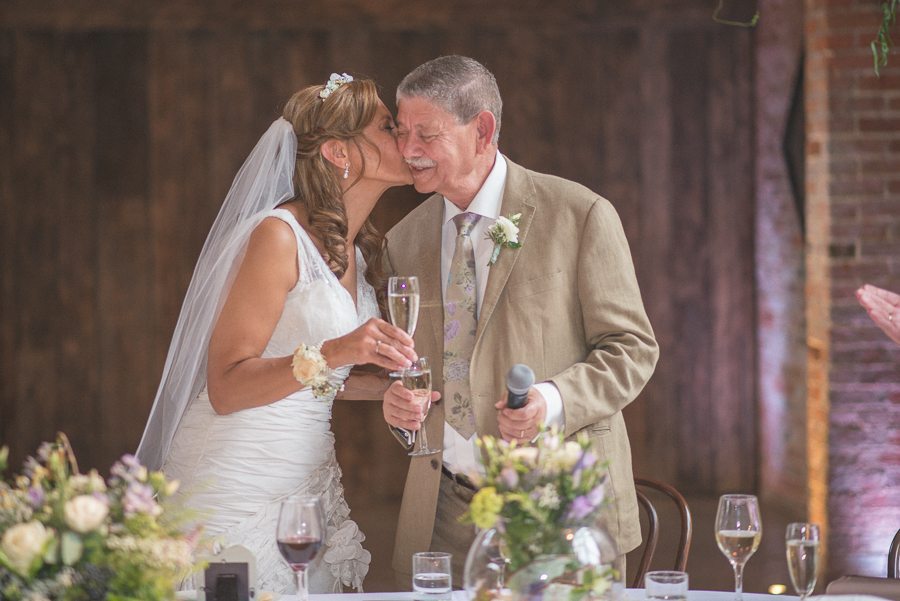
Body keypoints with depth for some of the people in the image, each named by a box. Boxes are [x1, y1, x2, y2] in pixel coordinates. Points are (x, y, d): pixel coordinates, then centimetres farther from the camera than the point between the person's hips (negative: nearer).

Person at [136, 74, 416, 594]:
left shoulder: (359, 251, 11)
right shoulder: (281, 235, -14)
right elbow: (225, 387, -18)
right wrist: (330, 354, -30)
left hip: (310, 482, 8)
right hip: (238, 486, -8)